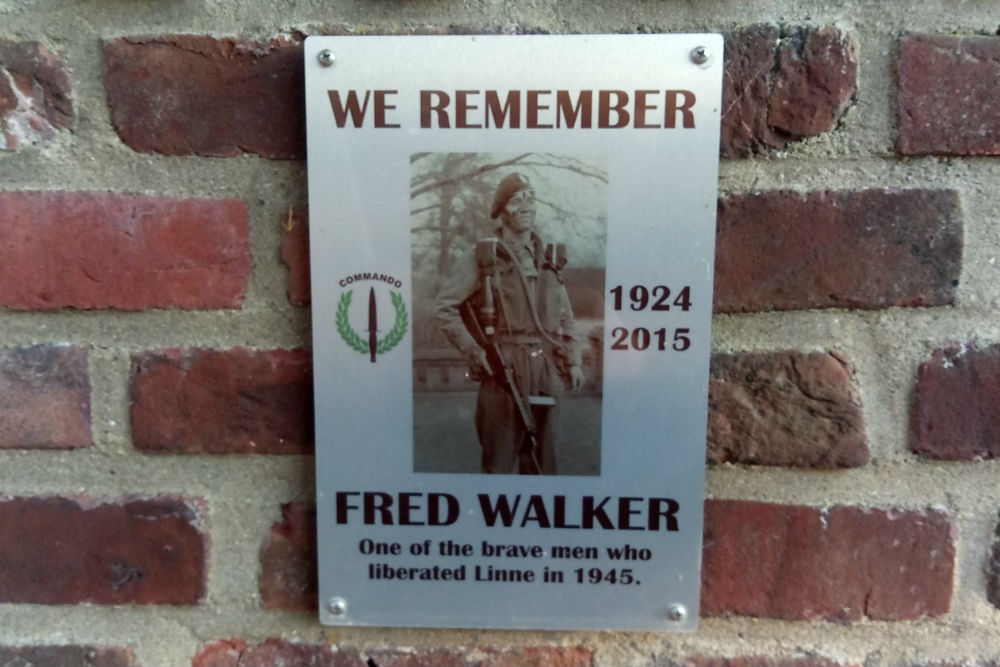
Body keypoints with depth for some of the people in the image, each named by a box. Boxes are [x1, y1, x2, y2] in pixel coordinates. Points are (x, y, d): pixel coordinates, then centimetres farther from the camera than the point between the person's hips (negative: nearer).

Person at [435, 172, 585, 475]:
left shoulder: (550, 259, 15)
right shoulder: (481, 257, 0)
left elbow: (566, 317, 19)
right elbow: (444, 307, -2)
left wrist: (574, 361, 8)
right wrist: (474, 351, -9)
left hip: (547, 378, 5)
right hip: (504, 375, -5)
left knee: (542, 464, 12)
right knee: (498, 464, -1)